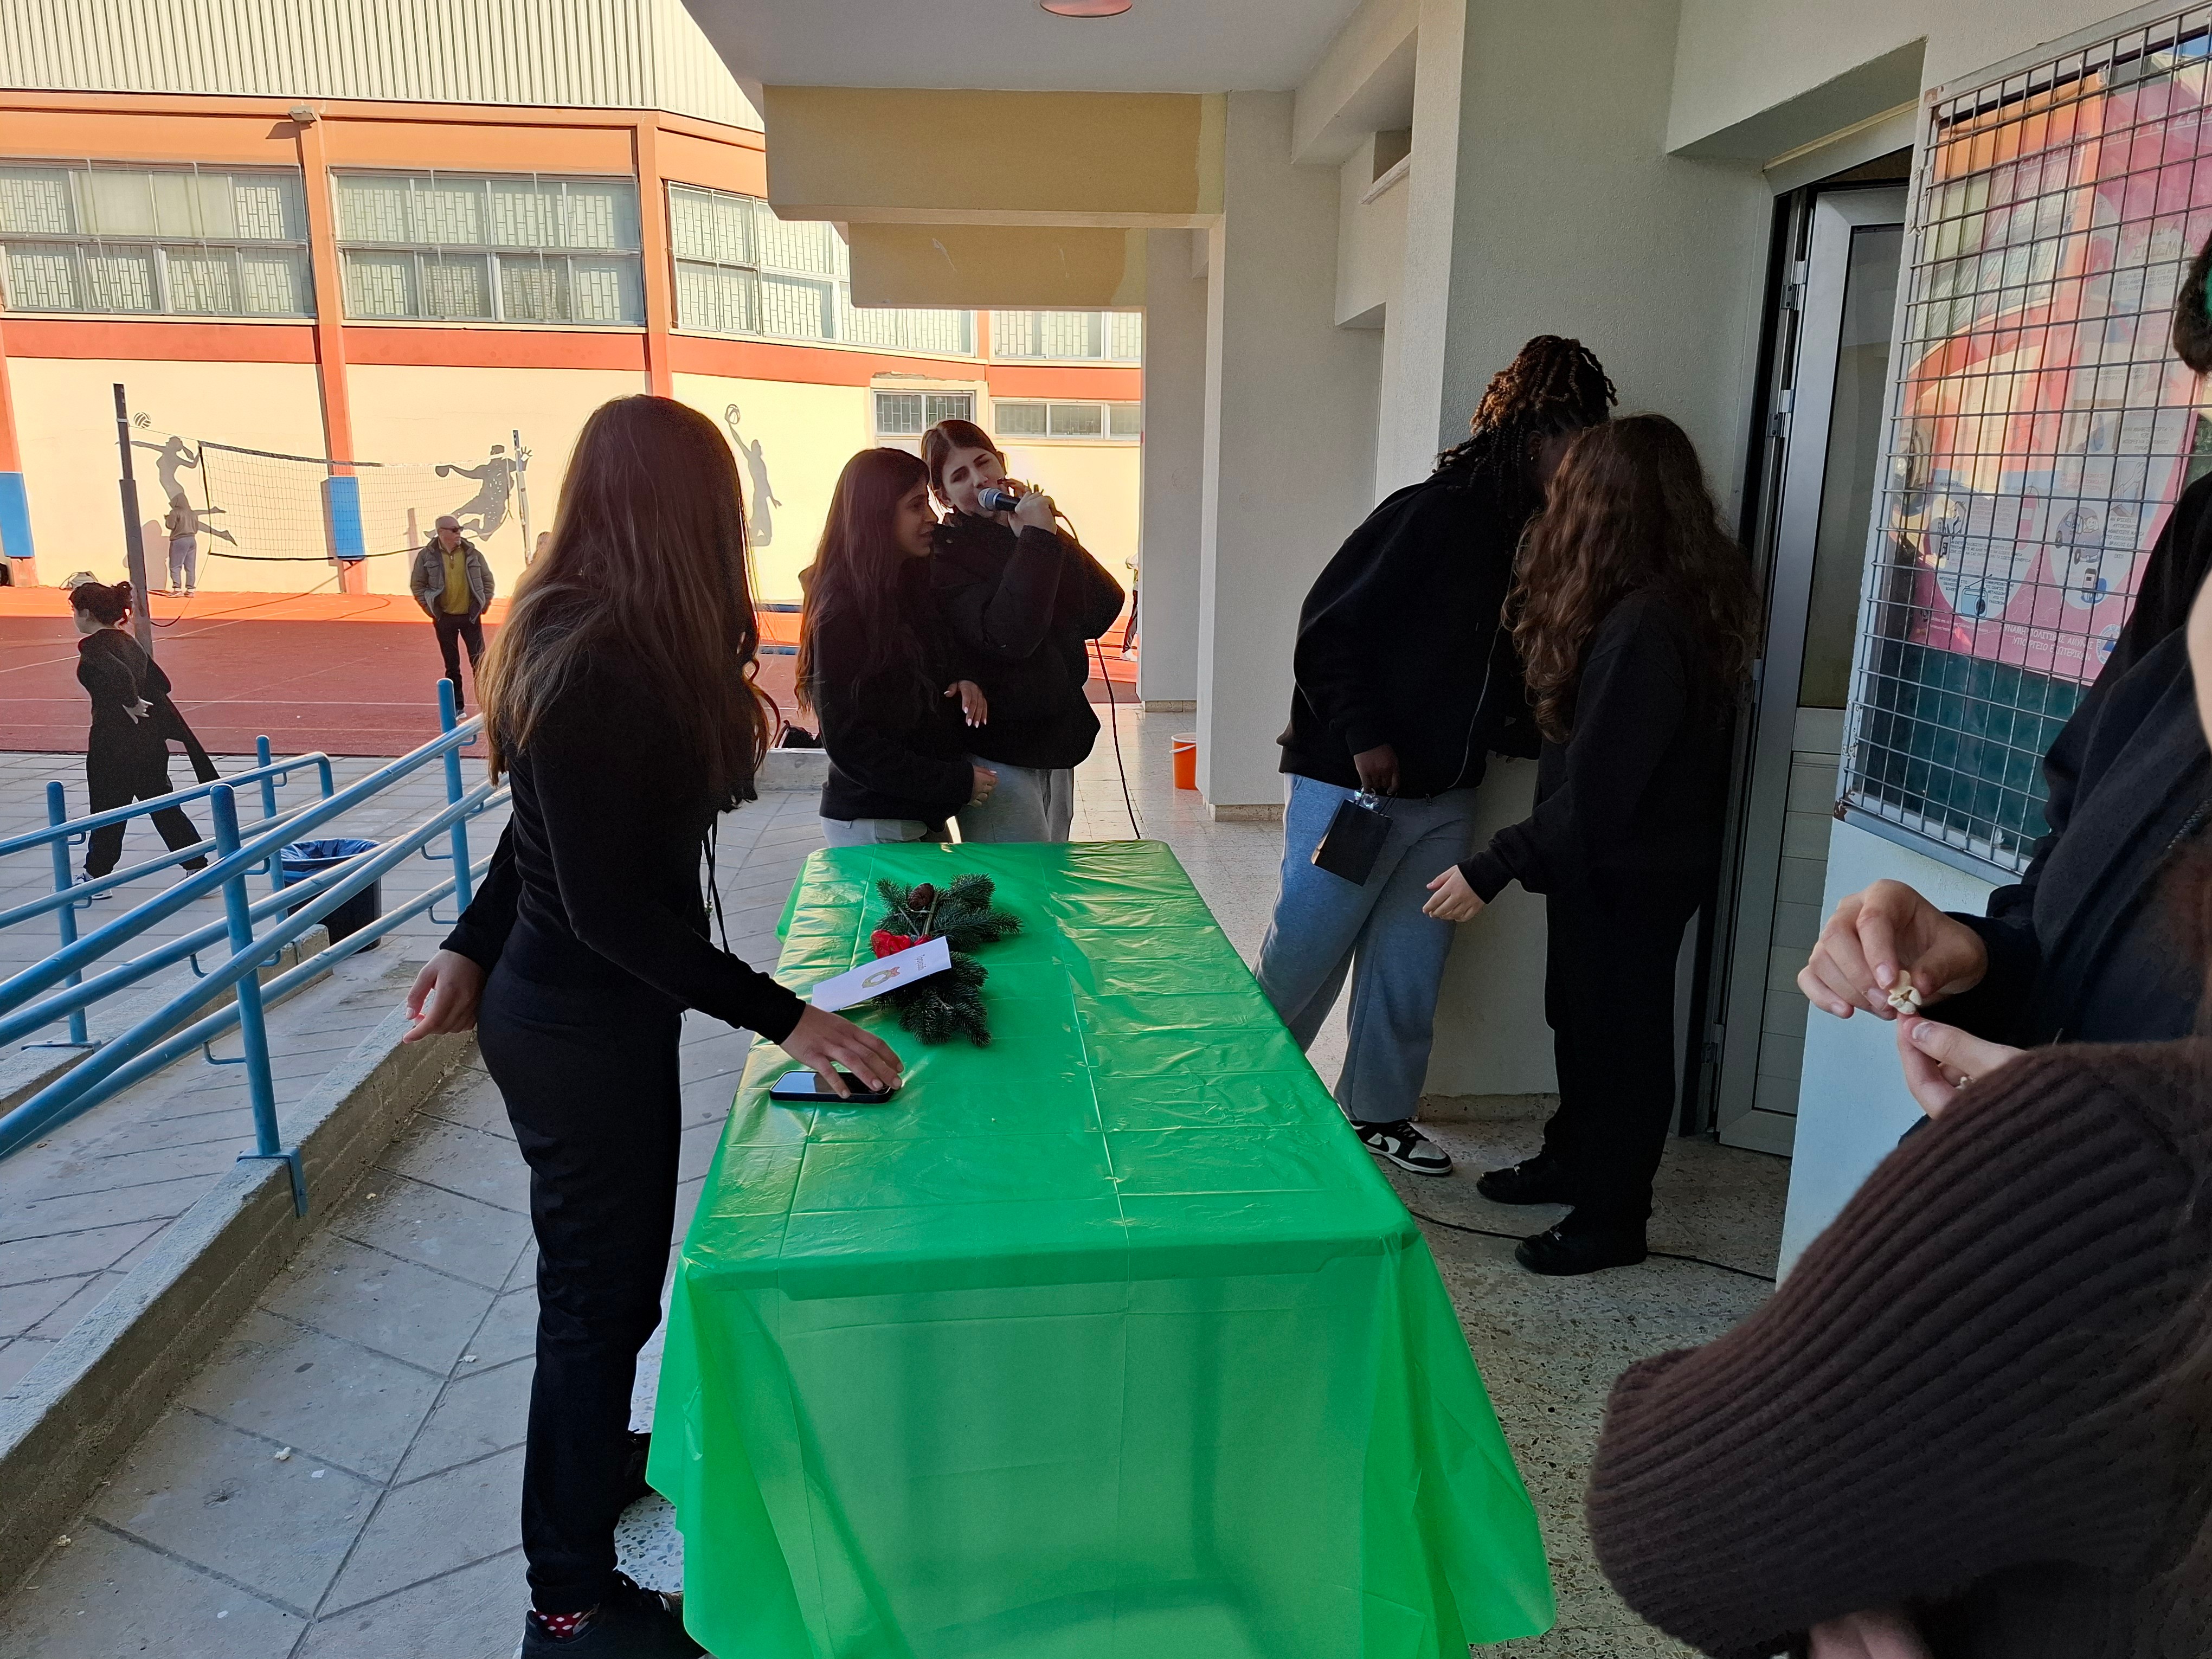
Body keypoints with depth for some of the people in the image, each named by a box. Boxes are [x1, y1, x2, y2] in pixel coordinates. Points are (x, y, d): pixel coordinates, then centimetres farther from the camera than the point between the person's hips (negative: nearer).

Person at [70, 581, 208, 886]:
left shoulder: (92, 645, -13)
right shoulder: (126, 641, 12)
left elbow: (119, 674, -32)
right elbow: (161, 682, 13)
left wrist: (130, 703, -18)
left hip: (113, 741, -7)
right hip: (150, 740, 8)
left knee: (107, 808, 7)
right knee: (163, 805, 11)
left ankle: (96, 877, 21)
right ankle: (200, 868, 10)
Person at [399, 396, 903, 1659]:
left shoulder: (598, 639, 3)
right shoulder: (596, 667, -26)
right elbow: (605, 904, -27)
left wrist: (477, 948, 20)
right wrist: (785, 1017, -28)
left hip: (590, 1008, 9)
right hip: (579, 1029, -9)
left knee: (618, 1272, 26)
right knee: (597, 1293, 7)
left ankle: (596, 1454, 51)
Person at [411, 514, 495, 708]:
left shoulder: (472, 553, 0)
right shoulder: (427, 556, -3)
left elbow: (488, 581, 8)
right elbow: (418, 586, 3)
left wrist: (483, 606, 1)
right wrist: (431, 610, -3)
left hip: (470, 616, 0)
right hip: (445, 618, 0)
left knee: (479, 662, -1)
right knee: (452, 666, 9)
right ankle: (456, 707, 18)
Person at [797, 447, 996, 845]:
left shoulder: (913, 585, 6)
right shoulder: (840, 613, -17)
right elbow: (849, 743, -18)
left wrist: (962, 683, -6)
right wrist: (957, 782, -18)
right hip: (871, 825, -7)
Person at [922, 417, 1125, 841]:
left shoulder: (1038, 535, 9)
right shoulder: (945, 553, -12)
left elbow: (1103, 611, -5)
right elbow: (1008, 637, -27)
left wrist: (1047, 533, -12)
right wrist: (1038, 540, -23)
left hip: (1055, 739, 7)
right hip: (996, 754, -7)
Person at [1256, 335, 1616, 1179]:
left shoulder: (1535, 538, 8)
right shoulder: (1434, 513, -15)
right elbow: (1330, 626, -15)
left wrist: (1528, 729, -2)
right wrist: (1363, 735, -18)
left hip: (1444, 793, 7)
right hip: (1352, 783, -7)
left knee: (1410, 967, 13)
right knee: (1302, 958, 4)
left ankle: (1380, 1114, 29)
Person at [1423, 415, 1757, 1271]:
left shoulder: (1644, 627, -28)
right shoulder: (1687, 600, 4)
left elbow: (1596, 790, -28)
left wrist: (1493, 868, -24)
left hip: (1630, 873, -9)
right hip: (1612, 858, 9)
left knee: (1618, 1031, 6)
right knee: (1579, 1014, 22)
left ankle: (1612, 1218, 23)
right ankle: (1573, 1159, 42)